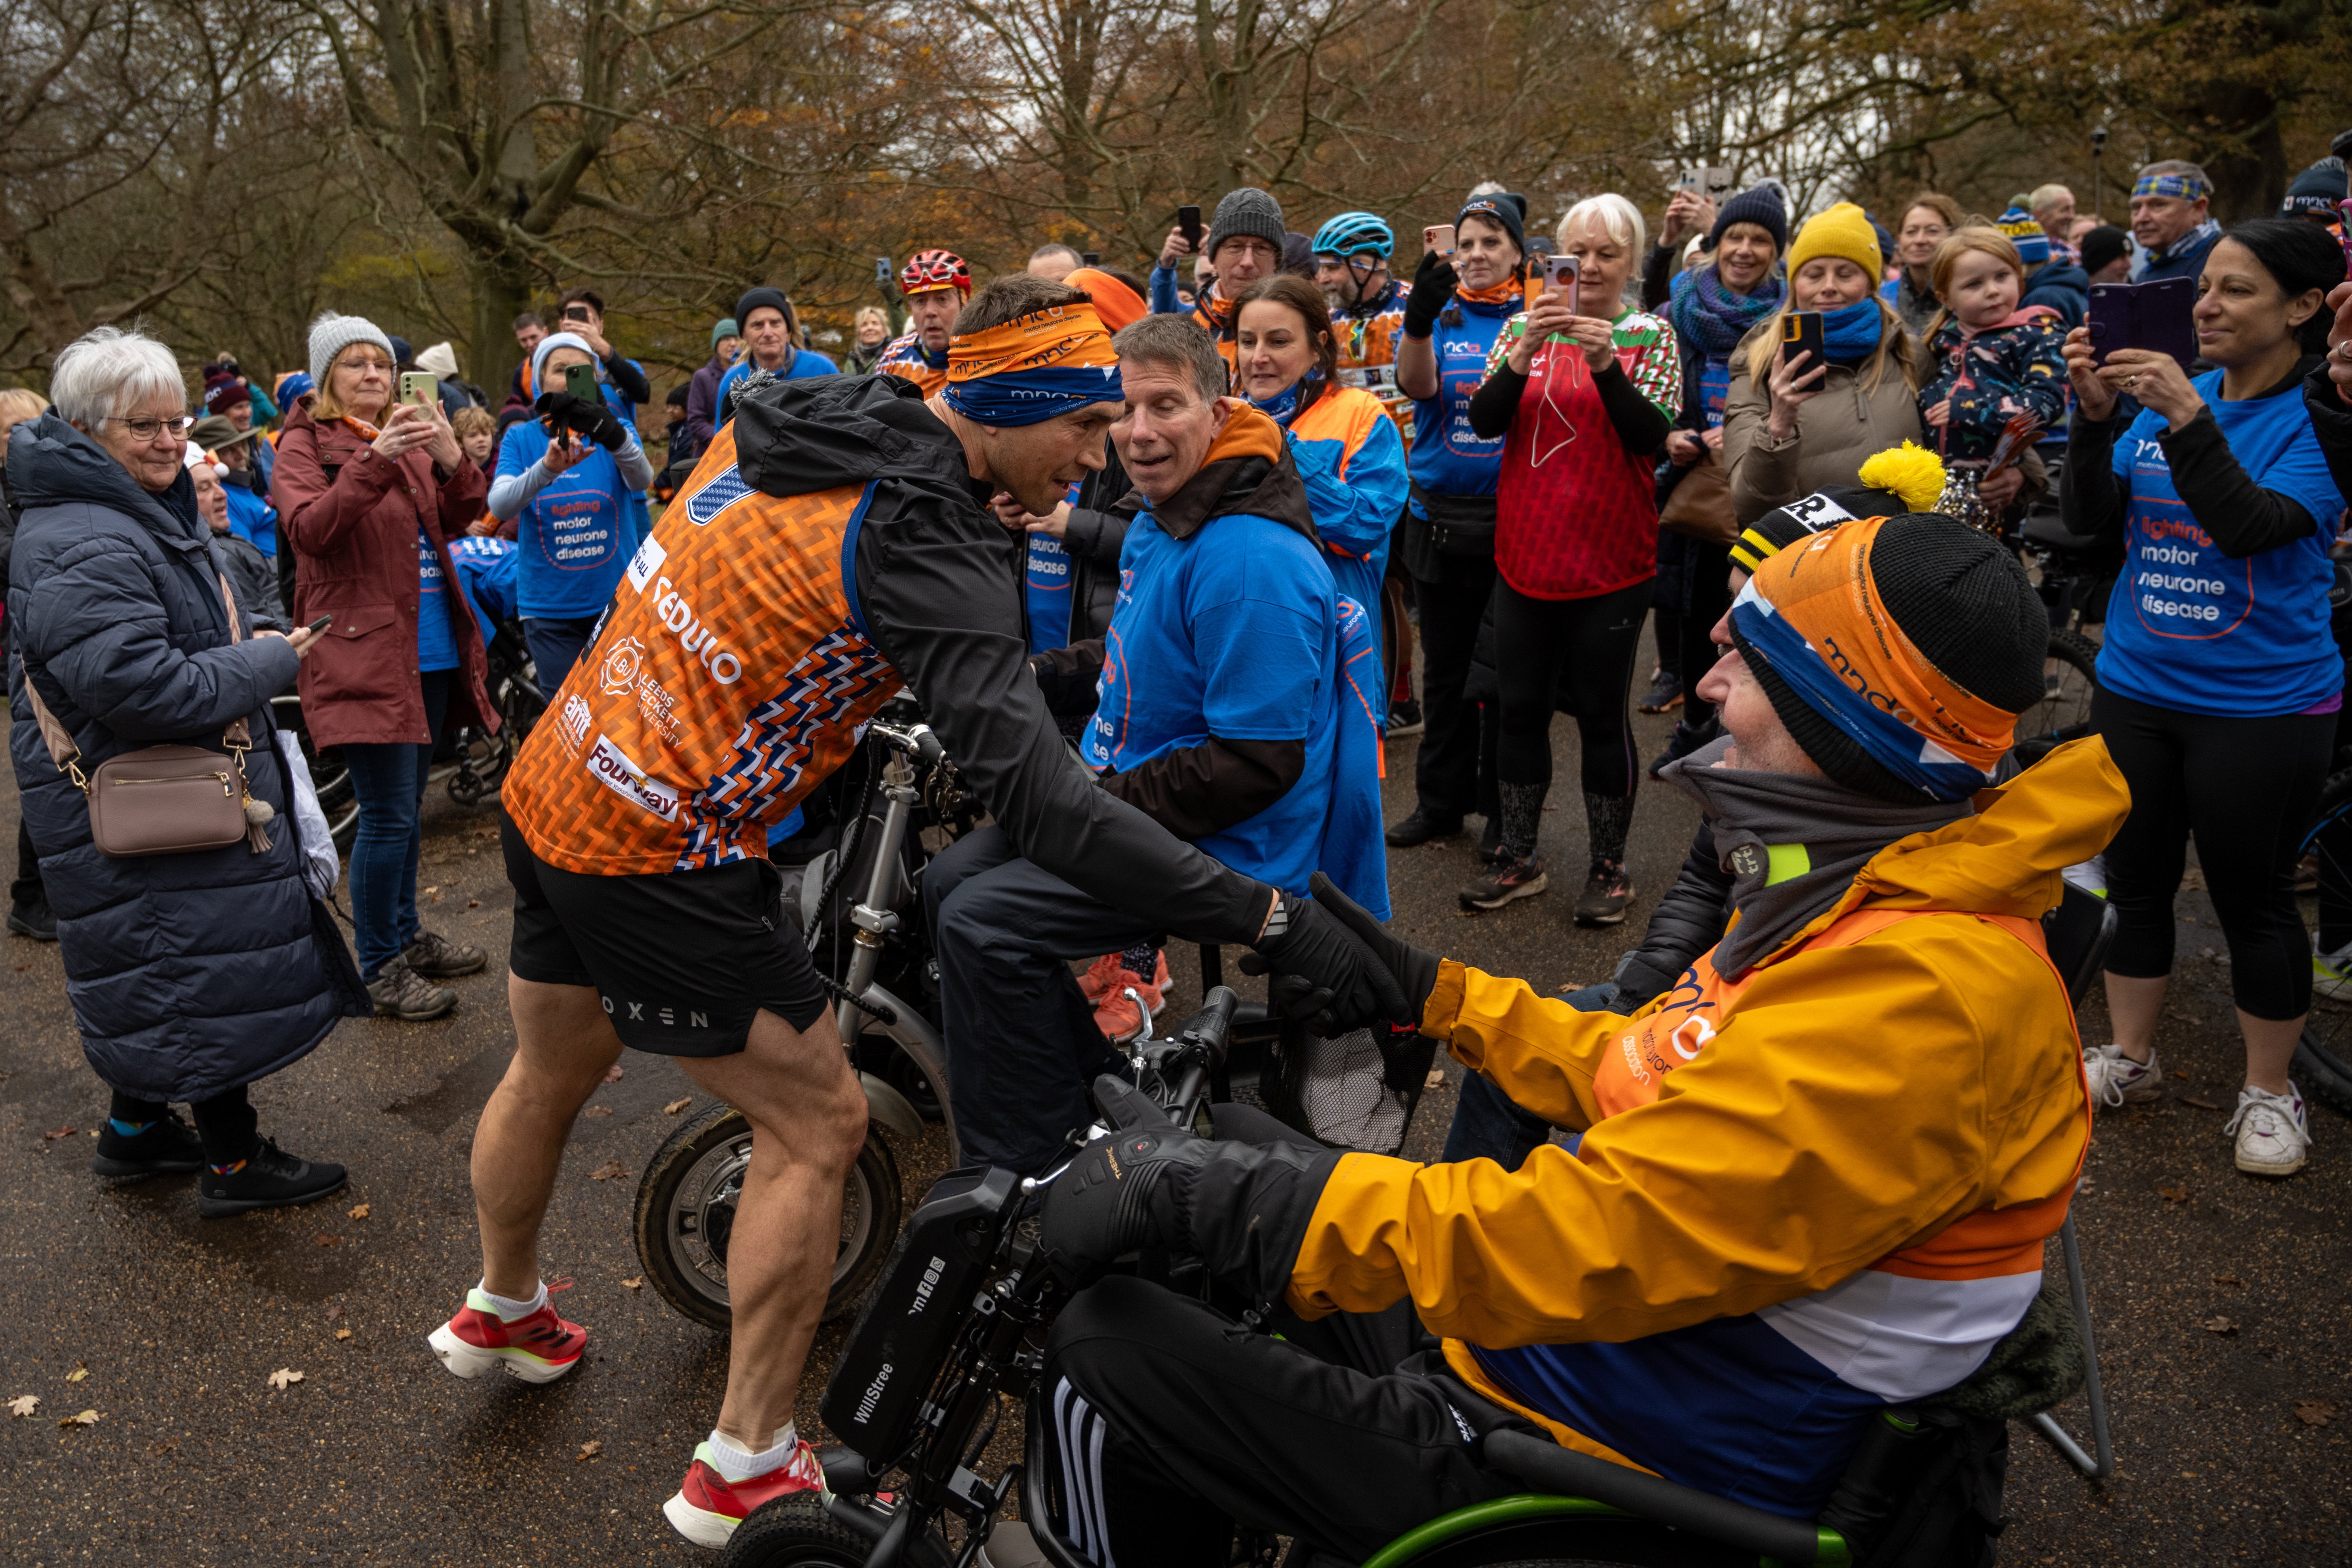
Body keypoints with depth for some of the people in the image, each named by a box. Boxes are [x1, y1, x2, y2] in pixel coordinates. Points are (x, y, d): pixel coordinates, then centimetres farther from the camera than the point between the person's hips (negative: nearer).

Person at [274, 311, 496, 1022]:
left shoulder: (407, 436, 15)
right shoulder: (306, 445, -2)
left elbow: (457, 519, 5)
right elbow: (307, 529, -19)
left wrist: (452, 460, -15)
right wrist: (374, 460, -30)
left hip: (430, 645, 7)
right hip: (364, 648, -7)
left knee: (407, 803, 17)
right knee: (387, 812, -7)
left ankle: (406, 934, 30)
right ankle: (380, 970, 4)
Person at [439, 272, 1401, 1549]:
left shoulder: (791, 422, 2)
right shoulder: (925, 542, -24)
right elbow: (1035, 800, -35)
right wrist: (1268, 918, -35)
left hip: (553, 790, 9)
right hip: (656, 860, -9)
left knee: (550, 1073, 29)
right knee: (817, 1123, 5)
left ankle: (501, 1310, 56)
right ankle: (747, 1467, 17)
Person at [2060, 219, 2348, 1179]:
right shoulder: (2172, 392, 4)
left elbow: (2254, 525, -24)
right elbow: (2089, 518, -3)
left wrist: (2186, 418, -32)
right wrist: (2095, 415, -18)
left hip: (2262, 707, -4)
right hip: (2137, 687, 5)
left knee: (2253, 899, 6)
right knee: (2135, 880, 13)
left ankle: (2268, 1090, 25)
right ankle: (2129, 1059, 30)